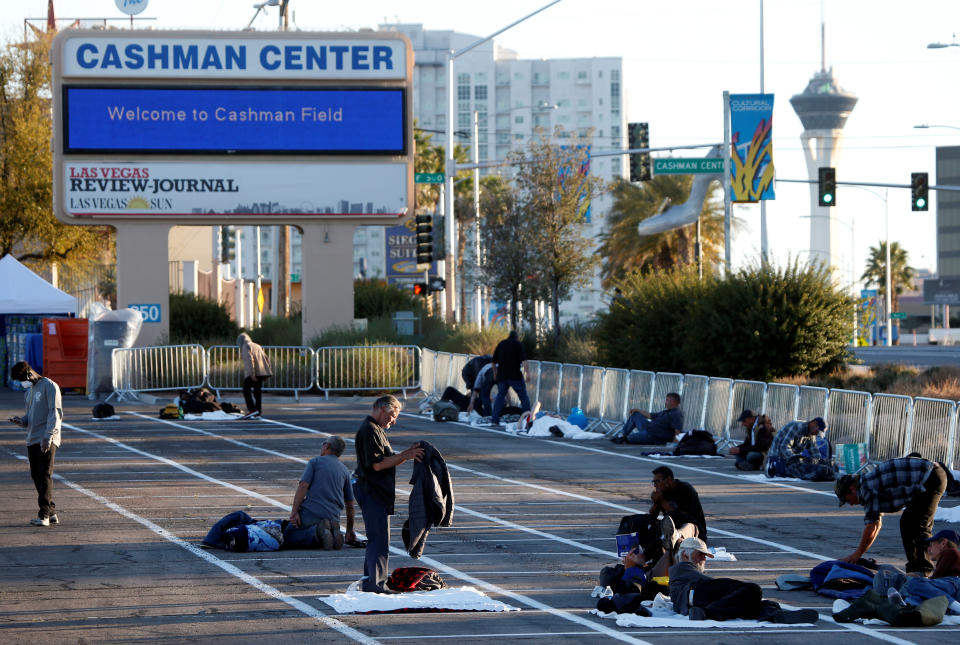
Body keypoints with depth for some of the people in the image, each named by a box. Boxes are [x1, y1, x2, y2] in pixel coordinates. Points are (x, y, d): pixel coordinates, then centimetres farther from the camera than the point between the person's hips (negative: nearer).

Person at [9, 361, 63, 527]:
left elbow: (56, 413, -13)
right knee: (36, 476, 7)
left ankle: (44, 515, -19)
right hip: (32, 441, 9)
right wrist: (21, 421, 3)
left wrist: (48, 436, -22)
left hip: (47, 440, -9)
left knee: (45, 476, -14)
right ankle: (51, 512, 13)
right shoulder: (29, 391, 21)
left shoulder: (49, 386, -6)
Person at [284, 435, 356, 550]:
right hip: (333, 517, 5)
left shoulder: (315, 462, 6)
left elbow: (303, 486, -9)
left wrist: (294, 512, -13)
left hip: (311, 513, -5)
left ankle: (316, 532, -22)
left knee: (287, 538, 3)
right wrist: (349, 531, 29)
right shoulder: (344, 470, 18)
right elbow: (350, 505, 20)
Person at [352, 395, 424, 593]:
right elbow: (377, 464, -22)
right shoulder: (369, 430, -15)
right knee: (379, 540, -11)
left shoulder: (377, 430, 20)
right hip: (372, 492, -11)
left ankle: (369, 582, 20)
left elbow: (388, 461, 20)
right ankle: (377, 584, -12)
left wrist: (408, 453, 4)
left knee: (376, 539, 15)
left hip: (378, 492, 11)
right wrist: (405, 456, -18)